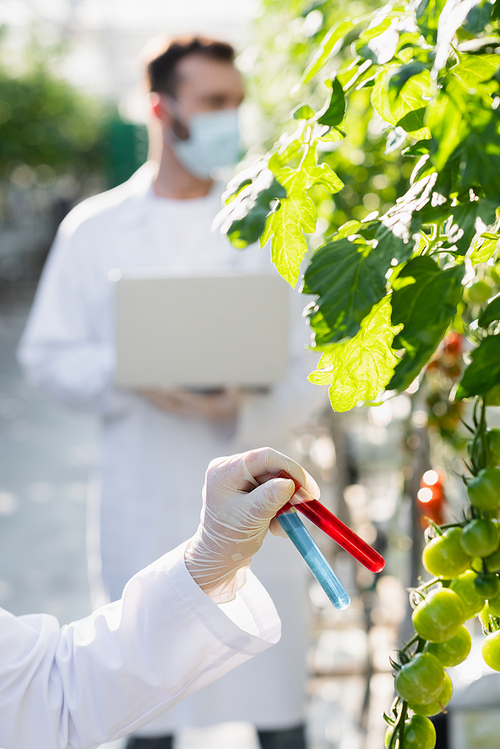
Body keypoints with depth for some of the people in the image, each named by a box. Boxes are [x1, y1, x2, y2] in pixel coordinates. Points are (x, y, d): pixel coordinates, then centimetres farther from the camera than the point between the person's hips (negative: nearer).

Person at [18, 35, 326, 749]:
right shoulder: (94, 228, 5)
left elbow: (311, 366, 3)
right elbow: (47, 356, 5)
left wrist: (248, 409, -17)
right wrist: (132, 379, -14)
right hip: (144, 505, 0)